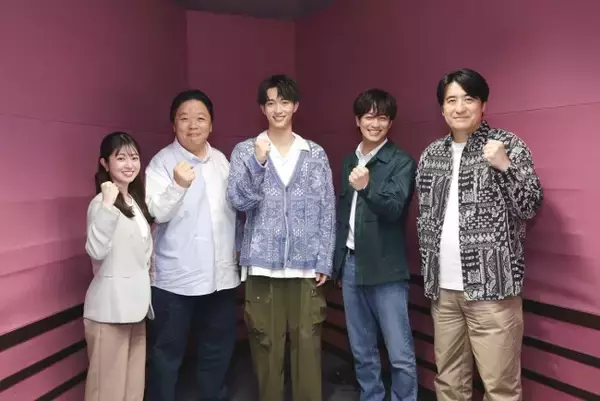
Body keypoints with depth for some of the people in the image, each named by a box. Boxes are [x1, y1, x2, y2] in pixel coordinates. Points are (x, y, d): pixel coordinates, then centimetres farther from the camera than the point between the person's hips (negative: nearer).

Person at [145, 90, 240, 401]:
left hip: (220, 274, 6)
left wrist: (238, 248, 13)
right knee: (167, 353, 8)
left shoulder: (221, 160, 8)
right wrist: (179, 186, -37)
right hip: (175, 278, -5)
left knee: (218, 349, 18)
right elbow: (157, 212, -21)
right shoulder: (162, 162, -8)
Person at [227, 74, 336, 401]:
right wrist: (258, 162, -18)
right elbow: (240, 202, -7)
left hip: (306, 266, 1)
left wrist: (324, 261, 0)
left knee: (307, 345, 5)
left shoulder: (316, 154, 7)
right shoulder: (245, 151, 4)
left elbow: (327, 211, 5)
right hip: (262, 266, 0)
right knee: (266, 346, 8)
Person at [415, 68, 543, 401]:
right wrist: (428, 272, 11)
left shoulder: (508, 144, -2)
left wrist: (505, 166, -20)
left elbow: (531, 207, -5)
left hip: (490, 286, -4)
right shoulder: (431, 155, 10)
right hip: (443, 288, 4)